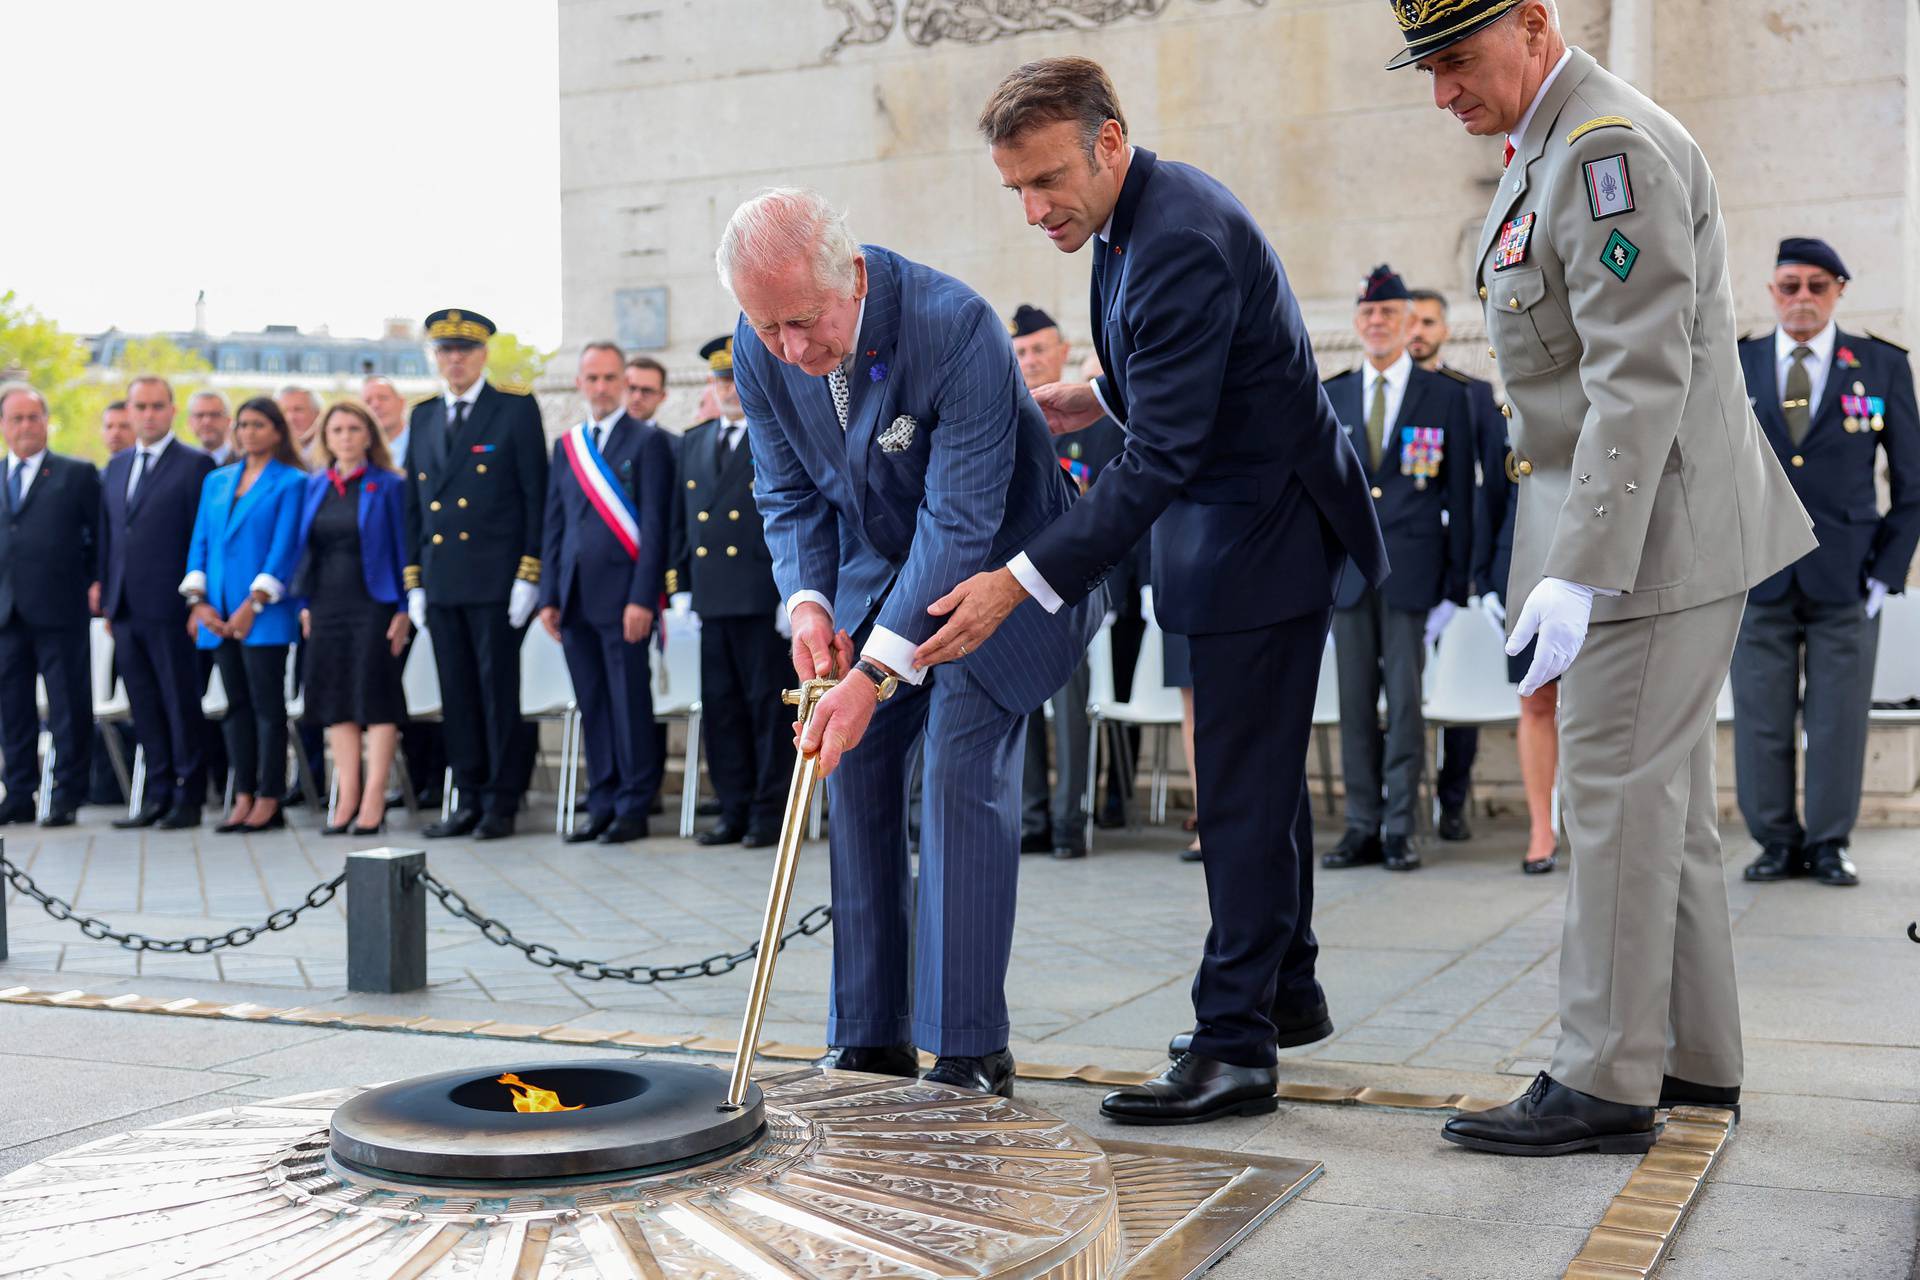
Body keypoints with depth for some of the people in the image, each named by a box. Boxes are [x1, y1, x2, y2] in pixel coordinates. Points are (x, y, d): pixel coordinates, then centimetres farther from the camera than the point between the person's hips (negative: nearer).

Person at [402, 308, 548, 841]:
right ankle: (470, 800, 14)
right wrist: (414, 581, 11)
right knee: (457, 694, 7)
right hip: (441, 582, 5)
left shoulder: (516, 411, -1)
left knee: (499, 690, -2)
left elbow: (537, 498, -5)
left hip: (496, 579, -5)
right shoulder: (423, 418, 15)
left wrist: (529, 576, -11)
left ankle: (502, 802, 5)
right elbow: (414, 505, 17)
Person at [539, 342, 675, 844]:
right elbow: (554, 526, 16)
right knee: (591, 705, 9)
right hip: (576, 596, 6)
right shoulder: (566, 447, 16)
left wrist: (642, 598, -14)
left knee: (630, 704, -3)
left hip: (623, 595, -5)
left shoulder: (647, 442, -1)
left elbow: (654, 524, -7)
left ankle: (634, 808, 5)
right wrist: (549, 596, 8)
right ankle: (602, 806, 16)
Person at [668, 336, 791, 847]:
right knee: (720, 707, 7)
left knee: (769, 706, -1)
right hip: (711, 601, 5)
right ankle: (735, 811, 15)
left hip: (763, 598, -5)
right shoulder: (693, 442, 17)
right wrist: (679, 588, 12)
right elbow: (681, 521, 19)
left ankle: (770, 814, 7)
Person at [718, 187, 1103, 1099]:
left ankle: (970, 1050, -8)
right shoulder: (761, 351, -13)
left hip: (993, 559, -6)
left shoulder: (956, 327, -32)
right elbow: (790, 494, 0)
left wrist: (876, 673, -38)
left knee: (961, 771, -15)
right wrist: (807, 603, -19)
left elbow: (960, 520, -33)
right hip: (876, 567, 6)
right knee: (853, 768, -1)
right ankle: (870, 1037, 8)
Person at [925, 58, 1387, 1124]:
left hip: (1267, 529, -10)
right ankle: (1289, 992, 31)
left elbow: (1160, 460, -32)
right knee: (1262, 770, 18)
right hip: (1245, 522, 10)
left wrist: (1020, 583, -35)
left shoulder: (1183, 241, -26)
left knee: (1244, 786, -9)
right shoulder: (1137, 217, 6)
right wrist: (1102, 395, 5)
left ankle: (1236, 1045, -3)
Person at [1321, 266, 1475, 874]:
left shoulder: (1447, 397, 4)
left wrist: (1457, 584, -2)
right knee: (1355, 704, 4)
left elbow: (1460, 497, 3)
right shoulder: (1329, 399, 12)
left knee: (1405, 702, -1)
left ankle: (1399, 829, 6)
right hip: (1347, 568, 3)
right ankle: (1362, 827, 10)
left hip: (1413, 570, -2)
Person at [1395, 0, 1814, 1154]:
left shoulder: (1610, 148, -17)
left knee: (1618, 795, -6)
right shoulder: (1549, 150, 15)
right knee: (1664, 795, 13)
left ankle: (1607, 1083, 2)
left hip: (1655, 531, -10)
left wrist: (1579, 572, -28)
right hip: (1626, 525, 10)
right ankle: (1695, 1057, 23)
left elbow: (1640, 379, -24)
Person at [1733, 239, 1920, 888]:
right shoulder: (1732, 367, 7)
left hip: (1846, 578, -1)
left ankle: (1829, 844, 15)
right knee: (1761, 720, 2)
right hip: (1757, 578, 1)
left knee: (1839, 719, 3)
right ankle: (1776, 843, 14)